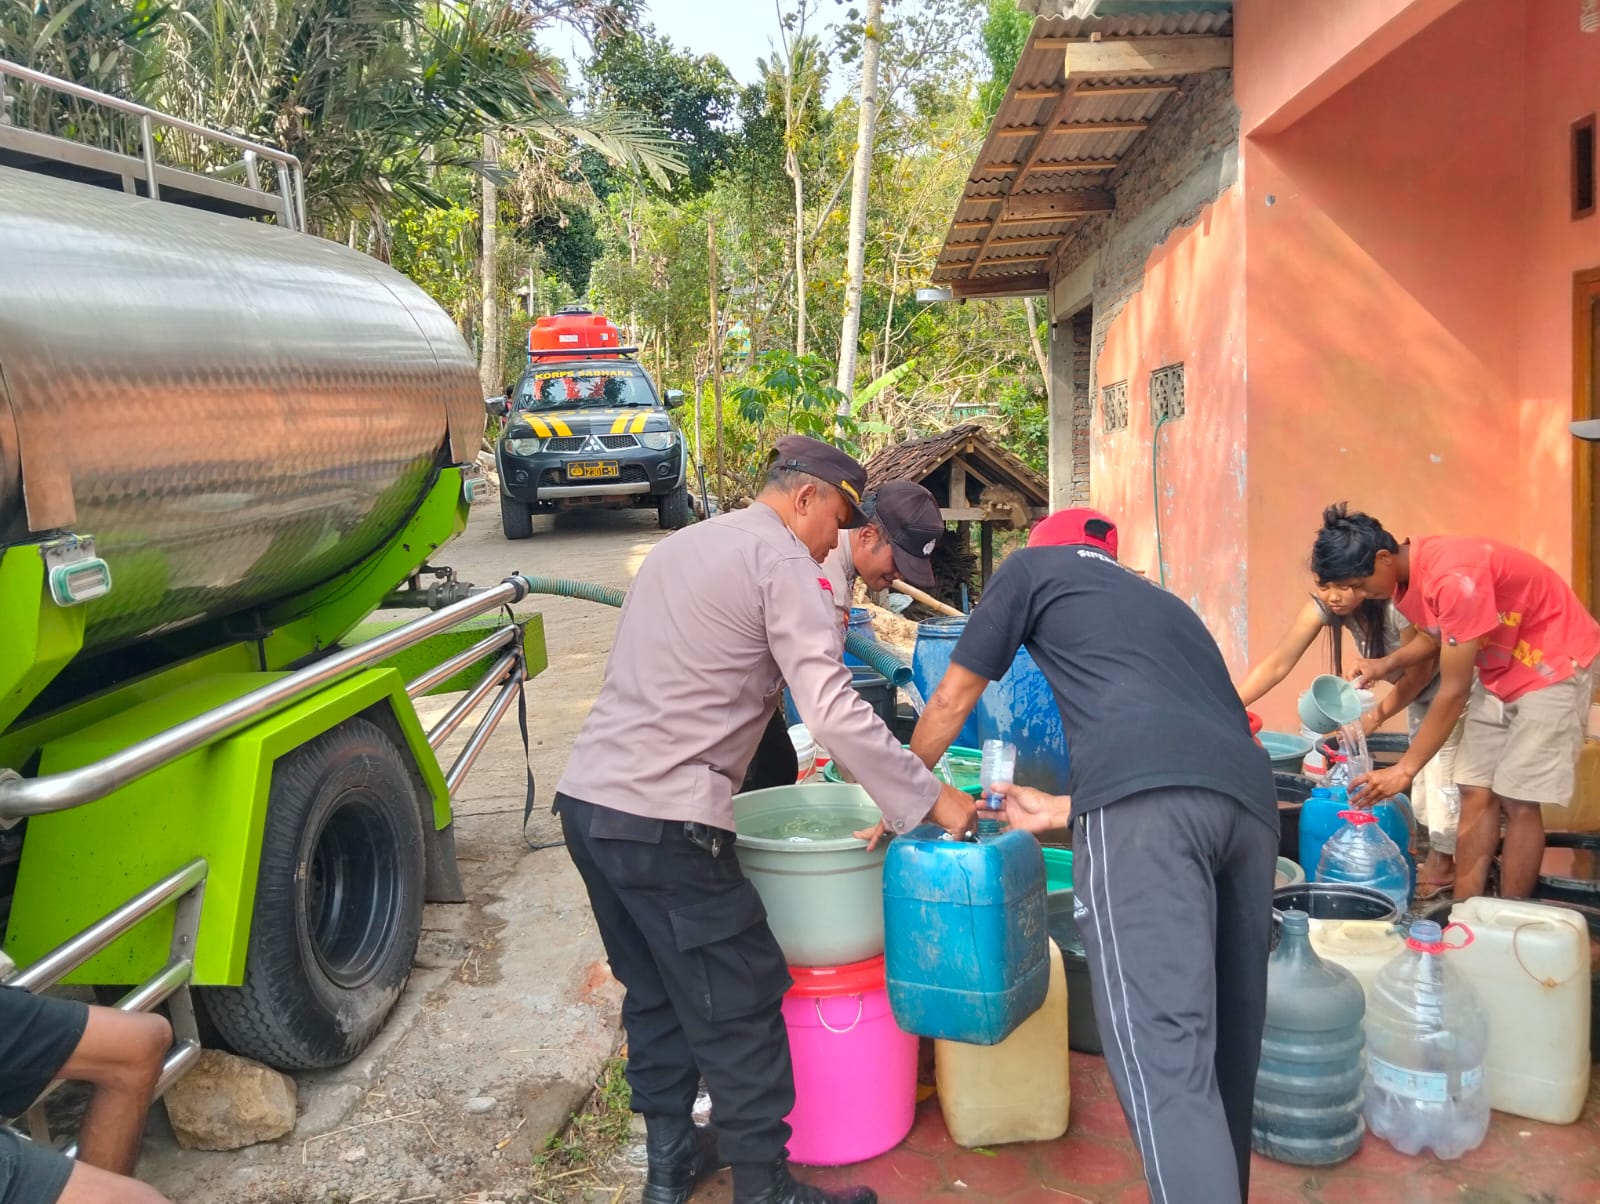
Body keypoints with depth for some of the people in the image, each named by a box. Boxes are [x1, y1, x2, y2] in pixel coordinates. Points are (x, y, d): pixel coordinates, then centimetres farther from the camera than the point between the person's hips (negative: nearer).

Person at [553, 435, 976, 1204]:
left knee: (653, 989, 21)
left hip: (585, 795, 9)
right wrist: (928, 799, -11)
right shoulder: (781, 560, -6)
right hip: (665, 820, -9)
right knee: (738, 1007, 2)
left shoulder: (679, 546, 21)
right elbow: (834, 709, -16)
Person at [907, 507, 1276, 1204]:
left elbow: (952, 701, 30)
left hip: (1146, 799, -6)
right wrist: (1057, 812, 47)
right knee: (1227, 1040, 18)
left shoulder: (1034, 566, 25)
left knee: (1165, 1057, -12)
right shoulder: (1164, 603, 40)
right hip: (1248, 796, 7)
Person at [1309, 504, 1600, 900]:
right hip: (1500, 667, 8)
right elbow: (1435, 635, 12)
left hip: (1555, 663, -8)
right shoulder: (1407, 575, -7)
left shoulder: (1454, 577, -34)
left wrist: (1405, 770, -25)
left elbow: (1454, 691, -30)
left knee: (1516, 799, -8)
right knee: (1476, 792, 2)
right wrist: (1388, 663, -10)